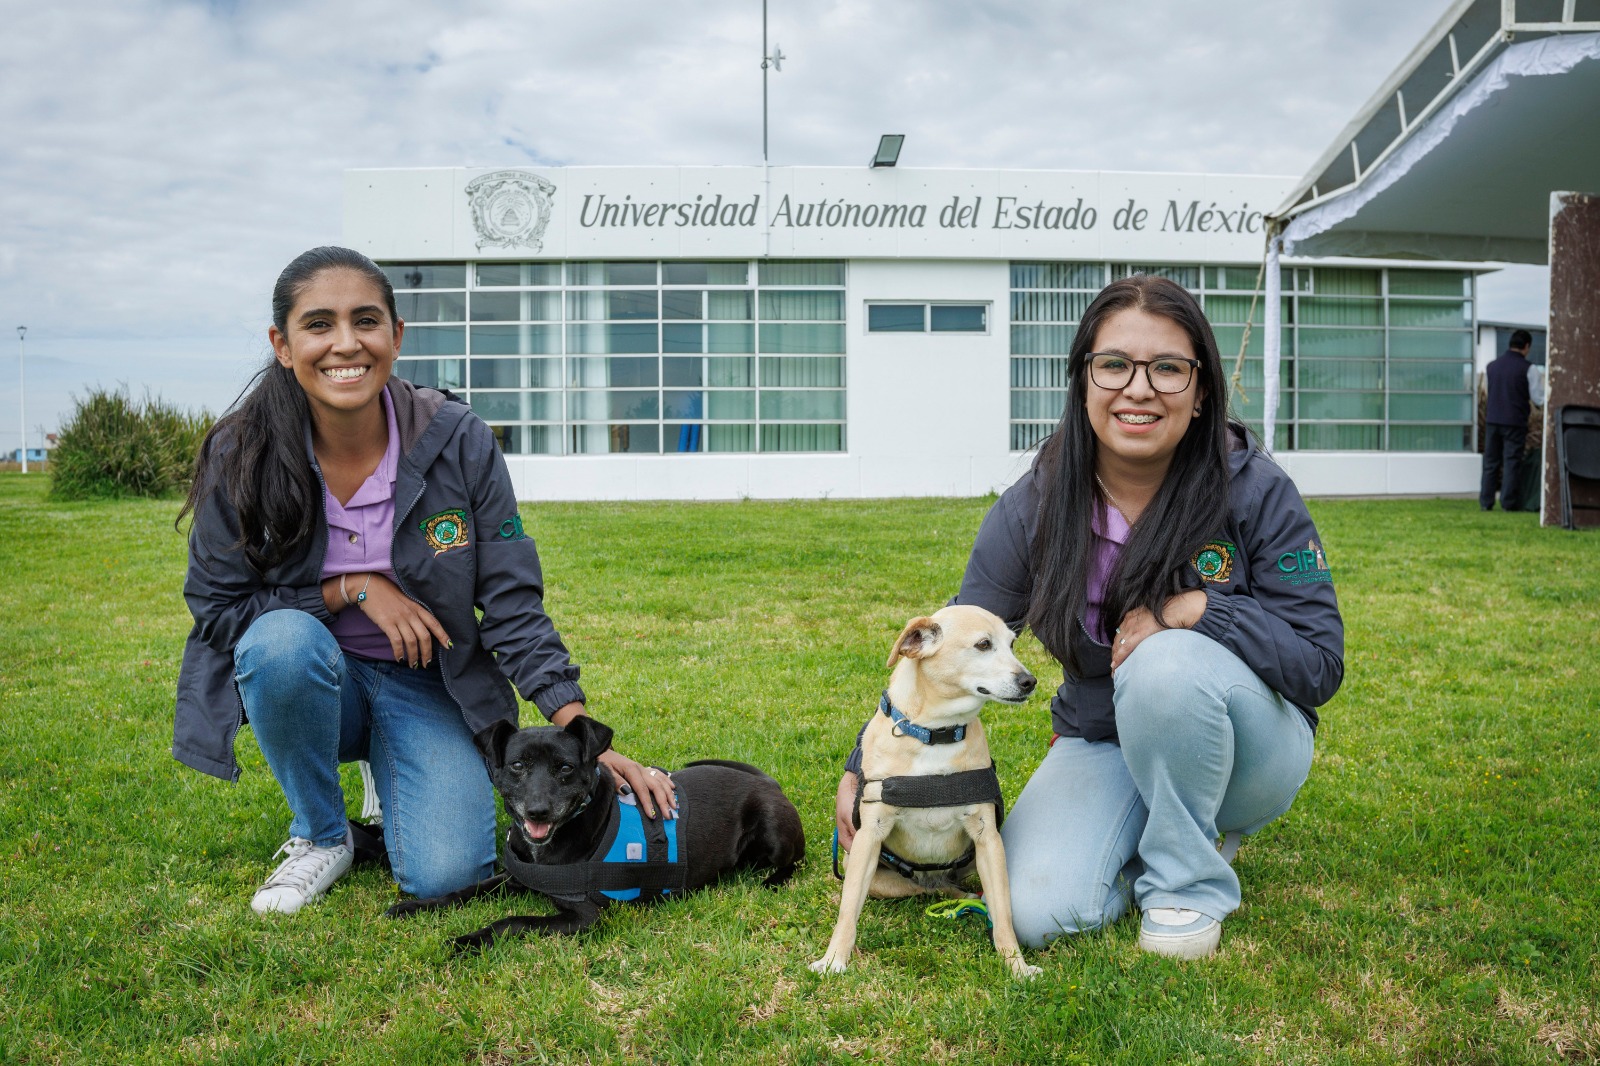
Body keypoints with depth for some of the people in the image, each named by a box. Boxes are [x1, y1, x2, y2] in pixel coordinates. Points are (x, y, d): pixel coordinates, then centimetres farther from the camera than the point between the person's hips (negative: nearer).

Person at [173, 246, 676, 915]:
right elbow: (215, 606, -7)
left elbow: (513, 607, -12)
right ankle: (320, 835, -7)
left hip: (428, 684, 0)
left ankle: (390, 778, 16)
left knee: (446, 872, -22)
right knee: (284, 640, -35)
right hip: (300, 678, 1)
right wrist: (352, 589, -20)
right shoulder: (240, 456, -15)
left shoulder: (459, 442, -15)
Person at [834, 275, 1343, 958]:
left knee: (1167, 662, -35)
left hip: (1243, 745, -1)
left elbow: (1320, 661, -15)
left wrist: (1198, 608, -30)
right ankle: (1144, 843, 10)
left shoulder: (1257, 493, -16)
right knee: (1036, 913, -23)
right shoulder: (1034, 507, -10)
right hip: (1100, 744, 2)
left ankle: (1189, 878, -10)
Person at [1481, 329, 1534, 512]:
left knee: (1491, 461, 9)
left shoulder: (1492, 366, 8)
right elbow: (1535, 397, -5)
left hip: (1492, 420, 4)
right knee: (1512, 462, 1)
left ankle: (1486, 501, 8)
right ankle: (1509, 502, 0)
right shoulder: (1526, 368, -8)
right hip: (1515, 421, -4)